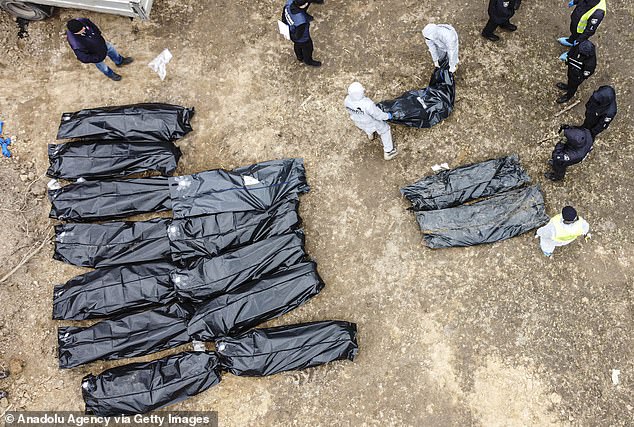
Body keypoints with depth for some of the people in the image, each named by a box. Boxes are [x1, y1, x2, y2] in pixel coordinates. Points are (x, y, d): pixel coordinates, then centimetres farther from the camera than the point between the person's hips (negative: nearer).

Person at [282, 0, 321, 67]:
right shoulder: (301, 21, -47)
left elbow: (284, 15, -9)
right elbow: (298, 36, -29)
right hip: (302, 39, -5)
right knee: (307, 48, 27)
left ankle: (300, 57, 65)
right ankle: (308, 61, 58)